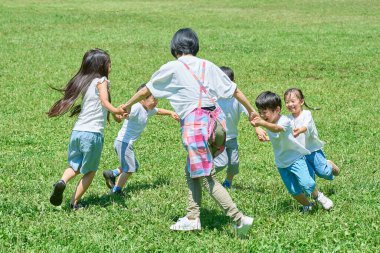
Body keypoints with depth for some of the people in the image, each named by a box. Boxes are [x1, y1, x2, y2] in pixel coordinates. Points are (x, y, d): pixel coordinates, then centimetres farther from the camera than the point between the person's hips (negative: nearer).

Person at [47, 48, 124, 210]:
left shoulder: (83, 82, 18)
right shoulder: (101, 80, -2)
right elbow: (104, 101, -19)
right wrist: (116, 111, -31)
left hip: (77, 131, 6)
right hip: (92, 133, -6)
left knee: (75, 166, 19)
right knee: (90, 171, 12)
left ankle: (62, 181, -10)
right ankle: (74, 202, 10)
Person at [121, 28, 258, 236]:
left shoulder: (172, 68, 2)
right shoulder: (207, 66, 13)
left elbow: (146, 91, 13)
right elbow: (234, 90, 16)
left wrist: (127, 106, 29)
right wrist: (251, 111, 29)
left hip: (194, 122, -6)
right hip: (214, 118, 6)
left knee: (207, 178, -4)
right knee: (191, 171, 20)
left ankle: (239, 219, -12)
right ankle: (192, 218, 20)